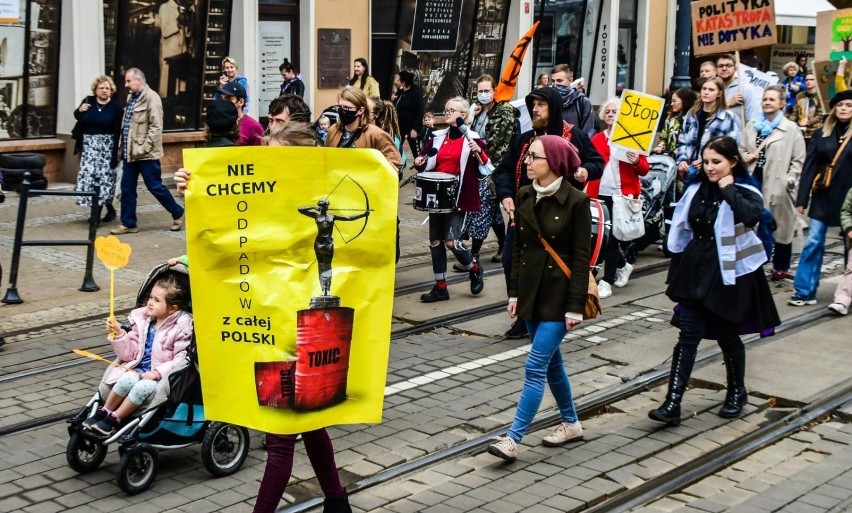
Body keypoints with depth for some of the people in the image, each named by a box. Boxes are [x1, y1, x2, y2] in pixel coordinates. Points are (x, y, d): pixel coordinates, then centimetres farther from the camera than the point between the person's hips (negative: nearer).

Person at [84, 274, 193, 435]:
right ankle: (104, 412, -12)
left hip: (162, 376, -4)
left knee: (143, 387, -33)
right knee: (128, 379, -29)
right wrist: (118, 334, -5)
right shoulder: (142, 321, 8)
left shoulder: (181, 328, -7)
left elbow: (180, 360, -12)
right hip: (138, 369, 4)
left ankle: (113, 420, -19)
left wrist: (158, 372, -21)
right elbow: (129, 354, 9)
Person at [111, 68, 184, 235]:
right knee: (127, 188, 8)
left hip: (146, 154, -8)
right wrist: (123, 147, 13)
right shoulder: (131, 97, 15)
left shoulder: (151, 97, -12)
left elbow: (156, 127, -17)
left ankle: (178, 214, 16)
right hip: (130, 152, 8)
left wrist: (143, 148, -21)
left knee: (155, 187, -1)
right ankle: (128, 223, 15)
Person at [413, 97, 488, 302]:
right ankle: (440, 287, 14)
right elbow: (428, 164, 20)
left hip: (458, 198, -6)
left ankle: (474, 269, 17)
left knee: (451, 241, -12)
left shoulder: (472, 139, -6)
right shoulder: (438, 137, 10)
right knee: (435, 241, 6)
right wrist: (419, 163, -1)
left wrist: (478, 152, -26)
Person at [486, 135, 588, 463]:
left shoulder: (576, 201, -12)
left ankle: (513, 439, -6)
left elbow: (581, 257, -12)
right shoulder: (525, 196, 4)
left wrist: (576, 306, -15)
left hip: (559, 294, -6)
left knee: (536, 367, -8)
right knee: (551, 363, 16)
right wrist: (514, 292, 8)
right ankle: (571, 424, 33)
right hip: (531, 290, 7)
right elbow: (519, 246, 10)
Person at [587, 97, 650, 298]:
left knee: (612, 237, -5)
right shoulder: (597, 139, 12)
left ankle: (607, 281, 4)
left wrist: (636, 162, -20)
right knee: (601, 236, 5)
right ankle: (623, 265, 32)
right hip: (600, 194, 4)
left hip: (623, 195, -4)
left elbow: (645, 170, 0)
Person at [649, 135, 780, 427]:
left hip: (728, 275, -3)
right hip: (695, 272, 4)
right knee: (688, 337, -3)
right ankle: (672, 404, -7)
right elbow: (682, 231, 12)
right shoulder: (696, 189, 4)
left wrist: (728, 189, -21)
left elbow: (751, 216, -33)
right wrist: (677, 269, 12)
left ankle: (737, 393, 34)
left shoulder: (745, 192, -9)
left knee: (727, 336, 10)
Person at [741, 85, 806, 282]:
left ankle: (781, 267, 18)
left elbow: (799, 160, -5)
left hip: (777, 185, -4)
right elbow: (742, 150, 21)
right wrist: (745, 157, -1)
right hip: (754, 182, 4)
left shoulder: (791, 129, -3)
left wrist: (789, 181, -13)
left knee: (780, 226, 5)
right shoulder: (752, 125, 13)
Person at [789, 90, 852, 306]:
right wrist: (802, 199, -2)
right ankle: (804, 292, 2)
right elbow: (809, 167, 2)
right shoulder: (821, 134, 5)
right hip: (823, 197, 2)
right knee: (813, 244, -1)